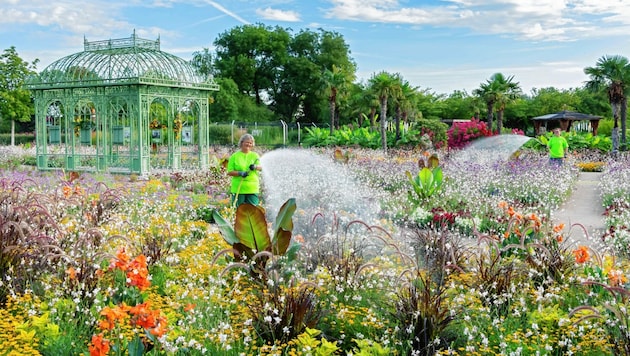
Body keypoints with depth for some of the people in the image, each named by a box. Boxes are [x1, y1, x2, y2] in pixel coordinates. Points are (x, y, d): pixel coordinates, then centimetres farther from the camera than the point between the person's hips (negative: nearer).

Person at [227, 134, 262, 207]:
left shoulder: (255, 155, 10)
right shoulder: (234, 156, 5)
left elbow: (261, 167, -6)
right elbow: (229, 172, 0)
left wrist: (255, 167, -28)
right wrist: (240, 173, -17)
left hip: (252, 189, 1)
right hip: (238, 189, -1)